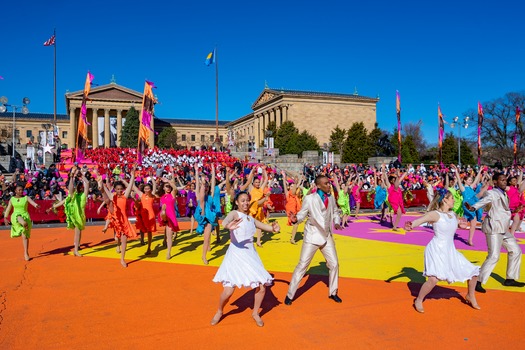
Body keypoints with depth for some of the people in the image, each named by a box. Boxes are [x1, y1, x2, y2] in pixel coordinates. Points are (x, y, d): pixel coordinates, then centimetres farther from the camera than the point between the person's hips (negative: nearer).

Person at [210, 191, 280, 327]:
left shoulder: (251, 218, 10)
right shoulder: (234, 214, -9)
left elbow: (265, 226, 15)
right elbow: (225, 221, -31)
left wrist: (273, 228, -10)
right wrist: (228, 225, -57)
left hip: (250, 255, 6)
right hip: (236, 255, -6)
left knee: (262, 287, 1)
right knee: (228, 290, -10)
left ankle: (255, 313, 26)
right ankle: (219, 312, 21)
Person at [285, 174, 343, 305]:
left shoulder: (331, 198, 2)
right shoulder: (309, 199, -14)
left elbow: (335, 212, 16)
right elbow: (302, 214, -10)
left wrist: (337, 222, -2)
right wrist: (296, 219, -31)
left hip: (327, 236, 6)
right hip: (312, 236, -5)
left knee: (334, 264, 11)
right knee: (302, 266, -2)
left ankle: (333, 293, 32)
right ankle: (290, 295, 11)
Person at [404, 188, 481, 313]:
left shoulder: (453, 214, 7)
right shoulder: (435, 214, -15)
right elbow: (421, 219, -36)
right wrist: (411, 225, -54)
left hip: (450, 250, 8)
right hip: (437, 250, -8)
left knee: (473, 272, 13)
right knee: (434, 278, -25)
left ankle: (470, 296, 40)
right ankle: (419, 300, -2)